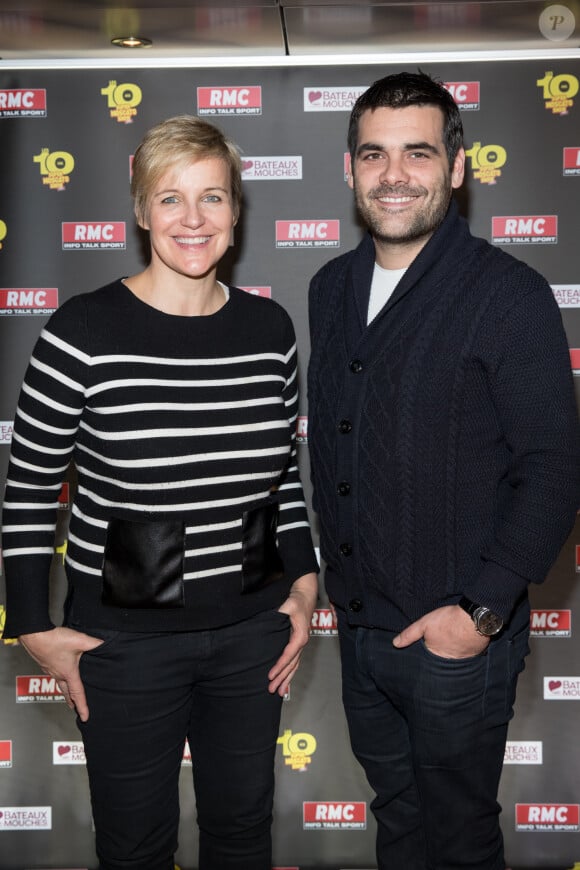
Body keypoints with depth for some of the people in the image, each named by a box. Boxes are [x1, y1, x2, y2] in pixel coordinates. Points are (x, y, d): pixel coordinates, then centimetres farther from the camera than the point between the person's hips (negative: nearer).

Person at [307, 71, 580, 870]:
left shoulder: (509, 296, -15)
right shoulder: (332, 288, 5)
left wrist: (482, 609, -19)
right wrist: (335, 572, 13)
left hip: (457, 637, -6)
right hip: (358, 622, 6)